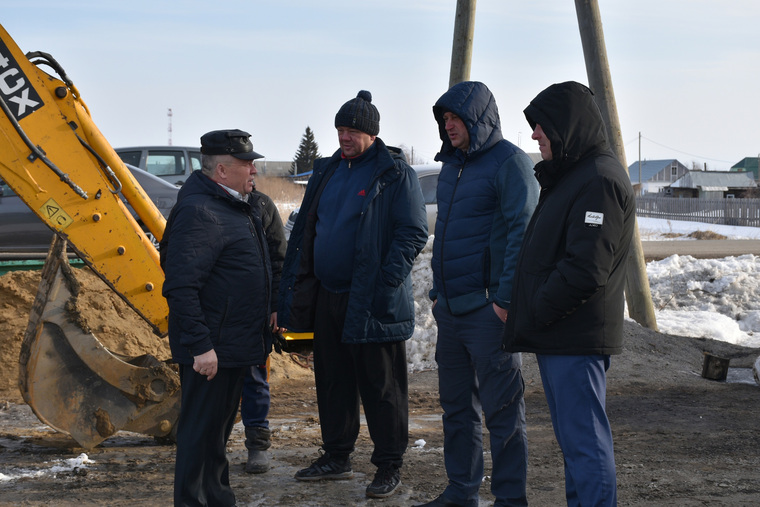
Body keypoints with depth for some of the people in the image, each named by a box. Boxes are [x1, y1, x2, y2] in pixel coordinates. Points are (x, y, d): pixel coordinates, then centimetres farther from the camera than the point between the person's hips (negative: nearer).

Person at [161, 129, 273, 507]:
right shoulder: (199, 212, -19)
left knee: (219, 427, 20)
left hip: (233, 344, 10)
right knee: (202, 430, -3)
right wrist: (200, 346, -26)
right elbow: (181, 287, -25)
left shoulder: (237, 206, 13)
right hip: (210, 349, -10)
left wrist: (260, 337, 20)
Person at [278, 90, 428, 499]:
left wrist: (386, 283, -19)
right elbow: (304, 230, 18)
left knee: (381, 387, 0)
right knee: (332, 380, 14)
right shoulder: (327, 171, 14)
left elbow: (413, 232, -11)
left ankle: (389, 466, 9)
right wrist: (293, 287, 12)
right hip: (326, 297, 7)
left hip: (372, 303, -7)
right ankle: (336, 457, 26)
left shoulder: (394, 174, -6)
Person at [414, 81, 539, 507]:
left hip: (488, 308, -8)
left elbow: (522, 233, -16)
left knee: (501, 410, -3)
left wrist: (506, 300, -20)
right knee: (457, 406, 14)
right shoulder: (451, 167, 16)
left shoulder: (510, 163, -10)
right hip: (451, 308, 8)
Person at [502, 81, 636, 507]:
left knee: (584, 440, -8)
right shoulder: (571, 175, 18)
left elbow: (586, 269, -23)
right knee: (574, 437, 16)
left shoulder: (600, 180, -16)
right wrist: (525, 309, 12)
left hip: (578, 339, -11)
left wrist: (536, 314, -14)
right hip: (558, 336, 11)